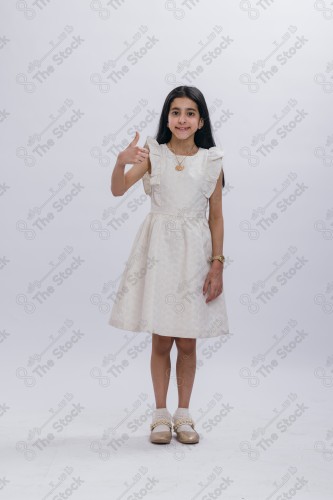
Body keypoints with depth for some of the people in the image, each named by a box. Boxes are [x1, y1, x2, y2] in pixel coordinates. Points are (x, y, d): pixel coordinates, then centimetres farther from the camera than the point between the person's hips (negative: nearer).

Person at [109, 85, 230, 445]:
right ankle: (161, 415, 21)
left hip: (194, 253, 1)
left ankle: (183, 414, 23)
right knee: (161, 340, 5)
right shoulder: (153, 153, 0)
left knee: (187, 342, 7)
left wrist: (217, 265, -3)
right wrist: (121, 161, -31)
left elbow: (216, 216, 3)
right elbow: (117, 190, -11)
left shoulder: (212, 161, 2)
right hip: (158, 251, 0)